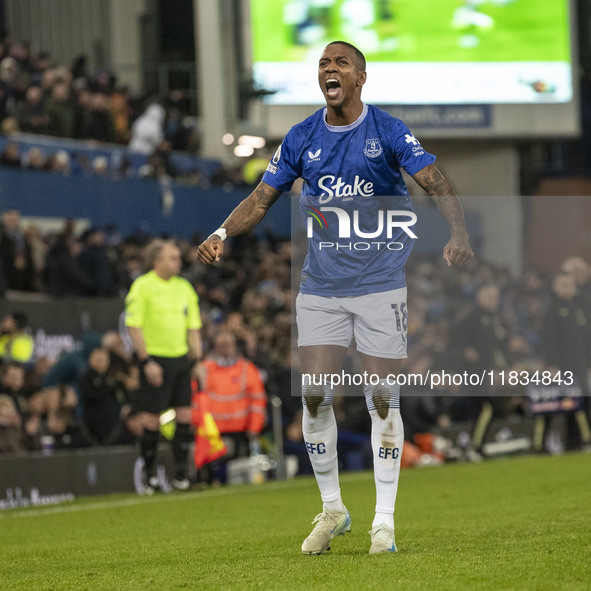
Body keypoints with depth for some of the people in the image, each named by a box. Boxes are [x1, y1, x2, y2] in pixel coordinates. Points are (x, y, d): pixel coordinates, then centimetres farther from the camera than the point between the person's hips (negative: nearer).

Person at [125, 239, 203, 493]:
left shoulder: (184, 287, 12)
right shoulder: (142, 286, -7)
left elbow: (193, 328, 16)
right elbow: (134, 326, -10)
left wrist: (197, 360, 8)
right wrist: (146, 362, -15)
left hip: (180, 358, 6)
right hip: (155, 359, -6)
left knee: (185, 415, 0)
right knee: (151, 420, -3)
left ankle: (180, 472, 8)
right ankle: (150, 474, 8)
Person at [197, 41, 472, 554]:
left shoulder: (389, 132, -5)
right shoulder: (302, 139, 4)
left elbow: (437, 185, -12)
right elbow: (262, 199, 7)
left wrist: (458, 234, -30)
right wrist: (222, 234, -10)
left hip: (380, 284, -3)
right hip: (321, 285, 3)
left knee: (382, 398, -4)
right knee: (315, 395, -3)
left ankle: (384, 521, 5)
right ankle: (332, 509, 15)